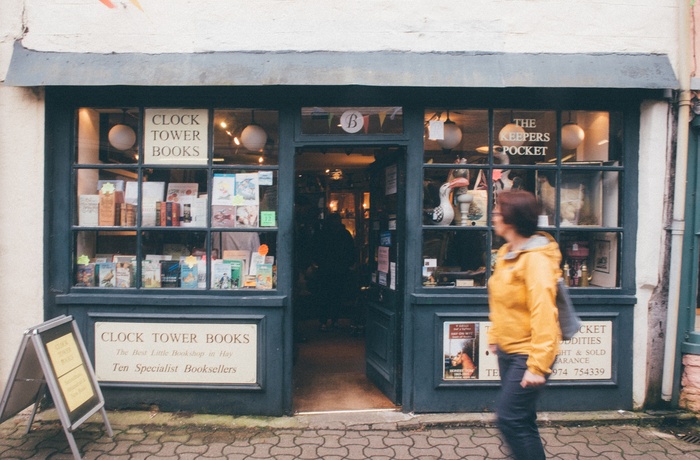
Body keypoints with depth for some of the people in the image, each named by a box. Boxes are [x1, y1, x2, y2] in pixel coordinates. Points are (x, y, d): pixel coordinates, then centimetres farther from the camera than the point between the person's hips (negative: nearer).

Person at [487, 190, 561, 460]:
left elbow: (543, 313, -24)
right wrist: (494, 337, 13)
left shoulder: (535, 258, -20)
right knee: (521, 419, 18)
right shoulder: (506, 253, 7)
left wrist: (537, 365, -25)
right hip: (507, 350, 9)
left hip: (527, 354, -9)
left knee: (510, 419, -6)